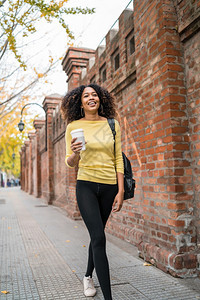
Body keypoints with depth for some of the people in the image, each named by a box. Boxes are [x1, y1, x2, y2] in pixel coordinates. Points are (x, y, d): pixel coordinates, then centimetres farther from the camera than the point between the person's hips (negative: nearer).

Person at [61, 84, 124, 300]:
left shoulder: (112, 124, 3)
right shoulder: (74, 126, -1)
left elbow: (118, 159, 4)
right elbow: (70, 163, 3)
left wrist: (120, 191, -1)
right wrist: (74, 153, -21)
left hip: (109, 186, 3)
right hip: (86, 186, -2)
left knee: (96, 235, 16)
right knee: (99, 238, -11)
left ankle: (88, 276, 41)